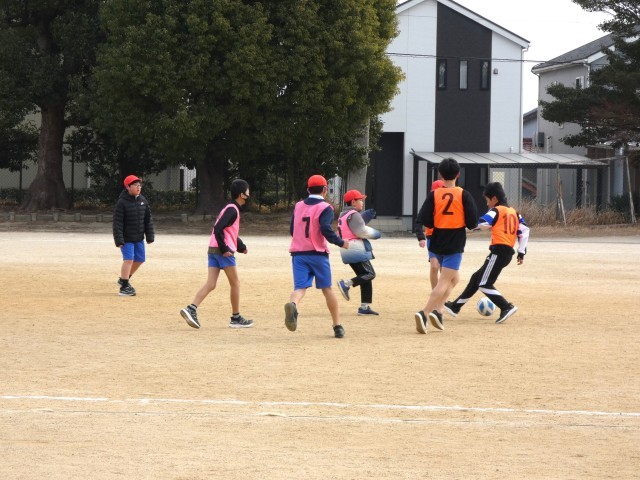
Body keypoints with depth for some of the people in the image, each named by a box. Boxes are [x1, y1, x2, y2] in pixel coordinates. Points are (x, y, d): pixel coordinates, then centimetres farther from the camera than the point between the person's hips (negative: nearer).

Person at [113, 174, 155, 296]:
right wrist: (119, 240, -21)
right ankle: (124, 287, -5)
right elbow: (117, 222, -16)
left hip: (139, 238, 7)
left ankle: (124, 280, 32)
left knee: (139, 259, 12)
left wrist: (150, 236, 4)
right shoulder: (122, 202, -15)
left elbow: (148, 219, 8)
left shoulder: (142, 200, 3)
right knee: (129, 259, -13)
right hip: (126, 238, -7)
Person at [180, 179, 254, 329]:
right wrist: (224, 248, -21)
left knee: (210, 284, 1)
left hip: (213, 249, 9)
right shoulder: (232, 210, -11)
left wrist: (241, 246, 20)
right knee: (235, 283, 4)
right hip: (223, 251, -9)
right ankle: (236, 318, 12)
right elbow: (218, 229, -22)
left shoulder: (230, 208, 20)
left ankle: (191, 309, -16)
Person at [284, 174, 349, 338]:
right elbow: (326, 229, -19)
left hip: (298, 253, 3)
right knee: (327, 288, 11)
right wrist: (341, 243, -7)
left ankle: (292, 305, -42)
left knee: (300, 287, -6)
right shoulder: (325, 208, -5)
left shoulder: (298, 206, 11)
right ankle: (337, 326, 16)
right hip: (318, 254, -3)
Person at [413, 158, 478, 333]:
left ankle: (436, 310, 12)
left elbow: (424, 220, -8)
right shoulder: (464, 195, -8)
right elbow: (473, 223, -11)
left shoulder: (434, 195, -2)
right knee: (444, 282, -7)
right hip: (455, 246, -4)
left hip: (437, 244, 4)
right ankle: (424, 314, -25)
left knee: (454, 278, 24)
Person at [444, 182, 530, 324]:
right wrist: (521, 252, 14)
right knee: (477, 278, 19)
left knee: (485, 284, -8)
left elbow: (482, 224, -23)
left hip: (498, 251, -9)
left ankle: (507, 307, -19)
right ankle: (455, 306, 28)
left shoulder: (496, 211, -5)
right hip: (508, 252, 9)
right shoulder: (514, 212, 18)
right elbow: (524, 230, 13)